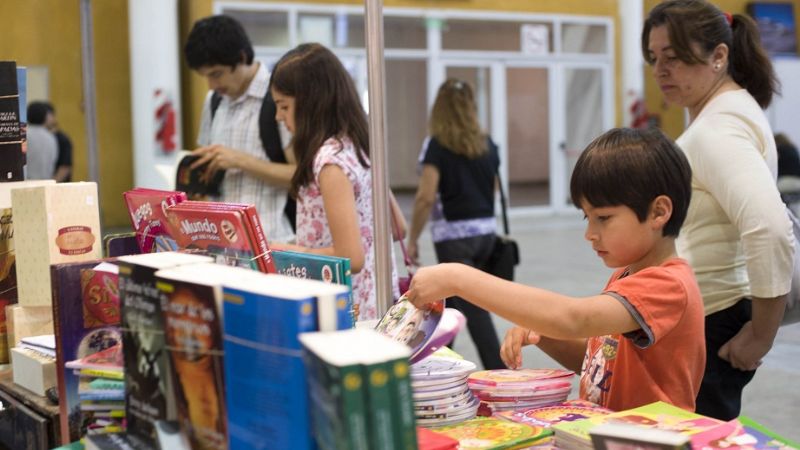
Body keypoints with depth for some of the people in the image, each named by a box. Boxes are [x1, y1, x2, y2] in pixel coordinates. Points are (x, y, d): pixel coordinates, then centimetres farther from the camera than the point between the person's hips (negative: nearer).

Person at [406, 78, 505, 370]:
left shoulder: (437, 145, -10)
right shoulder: (487, 144, 7)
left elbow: (426, 197, -15)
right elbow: (493, 189, 12)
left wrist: (412, 240, -7)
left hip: (454, 235, -7)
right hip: (486, 231, 7)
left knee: (474, 310, -5)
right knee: (451, 297, 22)